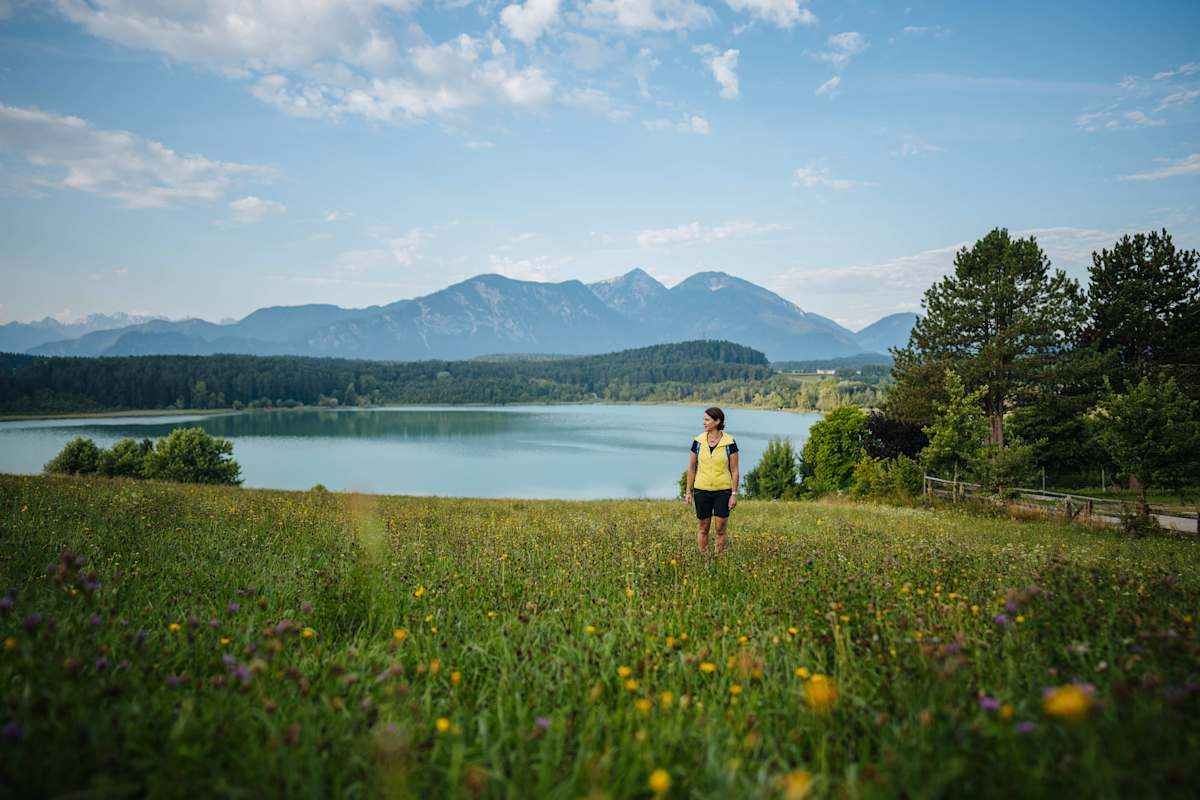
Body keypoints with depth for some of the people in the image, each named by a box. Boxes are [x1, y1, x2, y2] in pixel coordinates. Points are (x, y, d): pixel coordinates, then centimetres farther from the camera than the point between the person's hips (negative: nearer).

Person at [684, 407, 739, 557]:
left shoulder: (729, 443, -7)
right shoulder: (698, 441, -1)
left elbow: (735, 470, -3)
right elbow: (692, 467, 6)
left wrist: (734, 494, -6)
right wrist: (689, 491, 5)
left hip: (723, 491, -2)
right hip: (702, 490, 2)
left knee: (721, 528, 1)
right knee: (703, 528, 8)